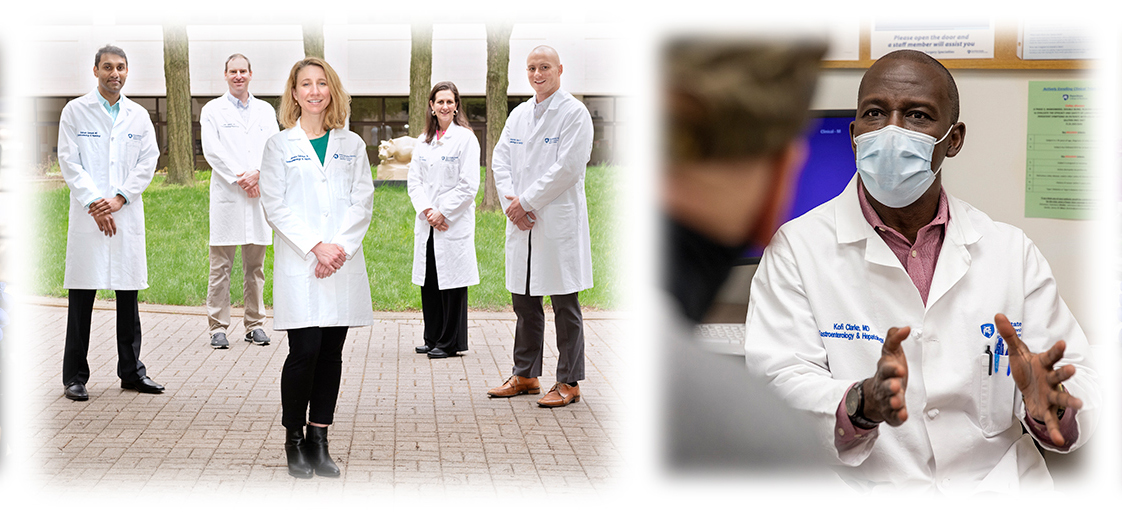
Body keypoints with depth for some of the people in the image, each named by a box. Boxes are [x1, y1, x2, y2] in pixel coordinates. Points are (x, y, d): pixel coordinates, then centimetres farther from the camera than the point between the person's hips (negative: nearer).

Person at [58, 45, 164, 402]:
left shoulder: (139, 116, 11)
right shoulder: (75, 111, 3)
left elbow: (148, 162, 5)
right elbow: (69, 162, -3)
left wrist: (119, 198, -8)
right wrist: (94, 203, -12)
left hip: (127, 215, 3)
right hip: (88, 215, -3)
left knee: (128, 296, 8)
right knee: (81, 298, -2)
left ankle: (131, 371, 17)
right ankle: (75, 377, 5)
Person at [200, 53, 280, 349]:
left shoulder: (266, 111, 14)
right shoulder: (212, 111, 6)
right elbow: (212, 151, -5)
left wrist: (257, 174, -13)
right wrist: (240, 180, -13)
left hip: (258, 196, 3)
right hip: (227, 197, -3)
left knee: (255, 266, 7)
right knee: (220, 267, -2)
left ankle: (255, 325, 14)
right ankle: (218, 327, 1)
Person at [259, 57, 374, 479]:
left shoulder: (351, 144, 12)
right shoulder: (279, 145, 5)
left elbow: (363, 202, 6)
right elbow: (275, 207, -2)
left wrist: (340, 247, -10)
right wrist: (316, 247, -13)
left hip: (344, 265, 3)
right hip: (299, 266, -3)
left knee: (332, 353, 3)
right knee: (305, 351, -8)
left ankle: (319, 442, 11)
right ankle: (294, 441, 7)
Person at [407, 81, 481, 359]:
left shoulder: (465, 138, -4)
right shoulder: (424, 141, 13)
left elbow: (468, 185, -9)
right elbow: (414, 180, 10)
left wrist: (443, 213, -12)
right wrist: (427, 210, -6)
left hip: (454, 223, -5)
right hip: (427, 223, 5)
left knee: (452, 282, -2)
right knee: (429, 281, 8)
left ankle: (450, 343, 5)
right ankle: (432, 339, 19)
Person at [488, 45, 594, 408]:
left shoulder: (574, 113, -6)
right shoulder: (518, 115, 15)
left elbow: (568, 167, -15)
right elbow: (501, 159, 11)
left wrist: (527, 202, -14)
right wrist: (510, 202, -6)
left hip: (559, 222, -7)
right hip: (522, 224, 7)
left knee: (565, 306, -1)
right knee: (524, 302, 12)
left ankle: (568, 382, 5)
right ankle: (525, 375, 23)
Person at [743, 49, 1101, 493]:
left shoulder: (1013, 251, 11)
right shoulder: (796, 248, 3)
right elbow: (777, 382, -6)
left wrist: (1048, 404, -15)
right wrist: (862, 403, -26)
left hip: (998, 488, 4)